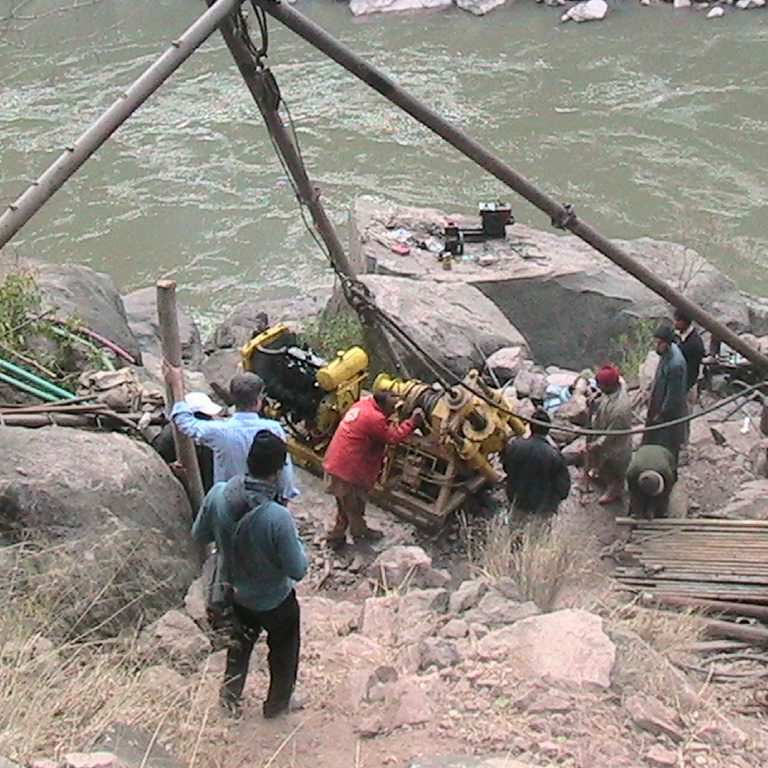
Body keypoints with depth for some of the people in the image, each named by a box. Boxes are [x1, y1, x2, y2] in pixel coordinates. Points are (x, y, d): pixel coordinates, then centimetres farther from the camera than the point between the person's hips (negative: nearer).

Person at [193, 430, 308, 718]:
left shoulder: (218, 494, -24)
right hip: (275, 600, -4)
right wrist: (299, 545, -8)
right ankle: (277, 703, 46)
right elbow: (297, 571, -26)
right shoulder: (278, 517, -39)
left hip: (237, 592, 4)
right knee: (283, 650, 26)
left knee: (241, 639, 34)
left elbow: (199, 535, -6)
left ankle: (230, 693, 49)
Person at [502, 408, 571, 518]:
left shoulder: (514, 445, -18)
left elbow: (506, 468, 2)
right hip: (544, 510, -3)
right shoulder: (554, 455, -25)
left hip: (518, 504, 3)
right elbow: (563, 488, -16)